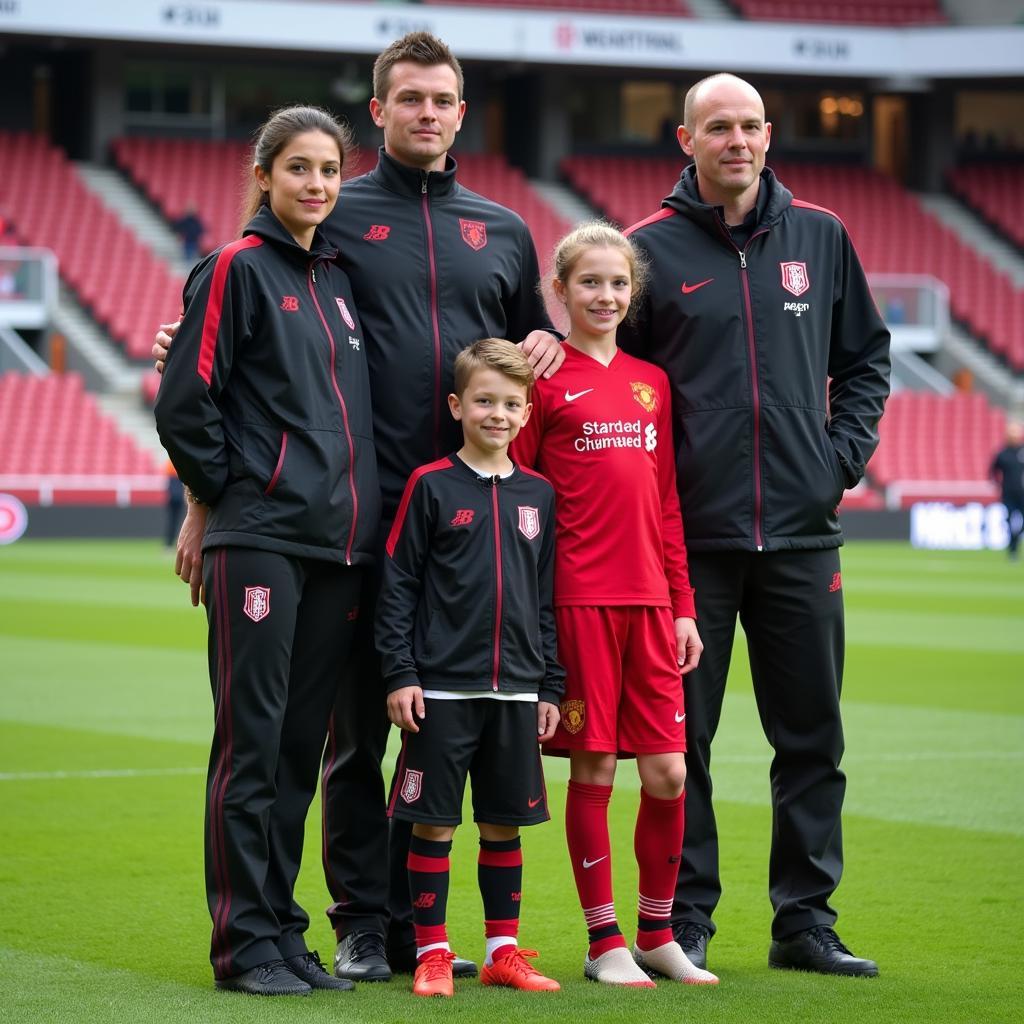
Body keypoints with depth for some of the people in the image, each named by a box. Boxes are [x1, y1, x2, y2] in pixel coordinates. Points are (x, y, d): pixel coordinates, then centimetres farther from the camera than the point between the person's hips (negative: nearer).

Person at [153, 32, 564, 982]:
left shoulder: (504, 231, 15)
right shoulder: (332, 218, 4)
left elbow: (537, 339, 28)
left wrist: (549, 347, 5)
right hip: (361, 511, -3)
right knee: (357, 725, 0)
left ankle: (419, 917, 15)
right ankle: (360, 925, 8)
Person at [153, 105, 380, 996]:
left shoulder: (339, 280, 17)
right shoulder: (238, 270, -3)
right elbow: (185, 402, -8)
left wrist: (353, 503, 14)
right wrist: (229, 491, -3)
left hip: (339, 545, 6)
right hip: (261, 542, -6)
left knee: (301, 742, 9)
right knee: (252, 739, -5)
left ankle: (283, 929, 15)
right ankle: (244, 943, -1)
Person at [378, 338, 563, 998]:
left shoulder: (538, 495, 9)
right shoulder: (431, 486, -2)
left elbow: (547, 597, 13)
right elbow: (398, 585, -2)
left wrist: (550, 687, 10)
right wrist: (400, 675, -8)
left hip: (516, 690, 4)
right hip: (442, 689, -3)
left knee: (505, 822, 9)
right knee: (435, 821, 0)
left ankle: (504, 950, 18)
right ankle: (432, 954, 8)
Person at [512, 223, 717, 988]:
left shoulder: (652, 382, 13)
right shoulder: (546, 381, -1)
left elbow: (666, 502, 16)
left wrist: (683, 603, 12)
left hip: (649, 599, 5)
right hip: (577, 599, -4)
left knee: (668, 772, 3)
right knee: (592, 768, 0)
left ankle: (659, 933, 18)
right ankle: (604, 942, 11)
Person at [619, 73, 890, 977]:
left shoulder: (820, 237, 9)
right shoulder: (649, 249, 0)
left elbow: (866, 356, 17)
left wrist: (844, 452, 5)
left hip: (802, 530, 3)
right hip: (690, 536, -3)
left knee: (812, 734, 6)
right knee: (681, 736, 1)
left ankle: (806, 920, 14)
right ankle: (685, 918, 11)